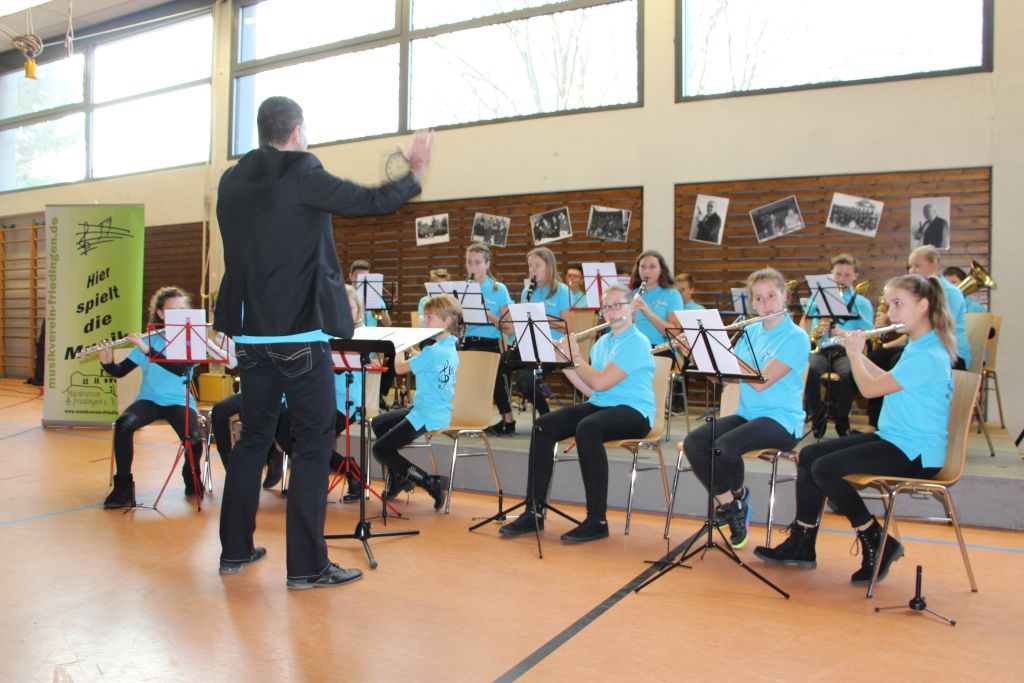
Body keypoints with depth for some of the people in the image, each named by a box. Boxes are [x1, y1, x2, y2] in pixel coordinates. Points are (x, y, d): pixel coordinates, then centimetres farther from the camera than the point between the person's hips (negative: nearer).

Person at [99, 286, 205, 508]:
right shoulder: (148, 339, 6)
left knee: (194, 440, -29)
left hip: (179, 402, -2)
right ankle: (123, 486, -16)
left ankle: (192, 477, 5)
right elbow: (119, 371, 6)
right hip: (149, 399, 2)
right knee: (123, 424, -31)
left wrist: (147, 350, -25)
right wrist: (107, 361, -16)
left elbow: (180, 369, -20)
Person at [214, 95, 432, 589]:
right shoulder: (303, 177, -11)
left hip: (251, 334, 7)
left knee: (254, 436, 17)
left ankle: (235, 550, 26)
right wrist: (416, 172, 8)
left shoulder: (232, 183, 8)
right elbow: (374, 201, -10)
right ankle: (306, 566, 4)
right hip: (300, 335, -6)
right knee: (313, 442, 1)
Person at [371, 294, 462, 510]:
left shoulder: (433, 351, -23)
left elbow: (400, 368, -14)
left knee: (380, 450, -3)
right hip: (439, 412, 10)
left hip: (428, 417, -10)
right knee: (378, 423, 23)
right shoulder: (450, 349, 7)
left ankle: (431, 482, -6)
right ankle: (398, 477, 28)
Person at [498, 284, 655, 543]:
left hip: (633, 412, -7)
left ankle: (597, 520, -28)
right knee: (544, 426, -14)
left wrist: (574, 357, -4)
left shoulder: (636, 343, -9)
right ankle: (534, 512, -11)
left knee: (586, 428, -38)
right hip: (599, 405, 8)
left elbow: (600, 382, -18)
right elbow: (590, 390, 13)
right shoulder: (602, 342, 16)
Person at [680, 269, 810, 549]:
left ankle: (739, 493, 2)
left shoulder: (796, 337, -8)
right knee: (692, 442, -19)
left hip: (781, 420, -6)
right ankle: (729, 505, -2)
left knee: (724, 446, -32)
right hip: (746, 414, 6)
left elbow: (762, 381, -19)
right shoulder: (750, 332, 11)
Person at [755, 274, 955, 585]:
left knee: (825, 468, -23)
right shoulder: (917, 346, 11)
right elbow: (887, 381, 23)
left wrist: (854, 353, -4)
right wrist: (858, 352, 13)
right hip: (893, 439, 10)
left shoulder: (929, 356, -20)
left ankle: (879, 543, -5)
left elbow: (870, 388, -21)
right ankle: (801, 544, 6)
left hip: (915, 453, -10)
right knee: (808, 455, 1)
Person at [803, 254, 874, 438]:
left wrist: (843, 333, -15)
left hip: (847, 351, -1)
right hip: (821, 349, 1)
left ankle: (841, 419, -12)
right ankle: (818, 418, -15)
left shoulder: (862, 303, 15)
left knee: (849, 374, -36)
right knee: (809, 369, -35)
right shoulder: (819, 295, 22)